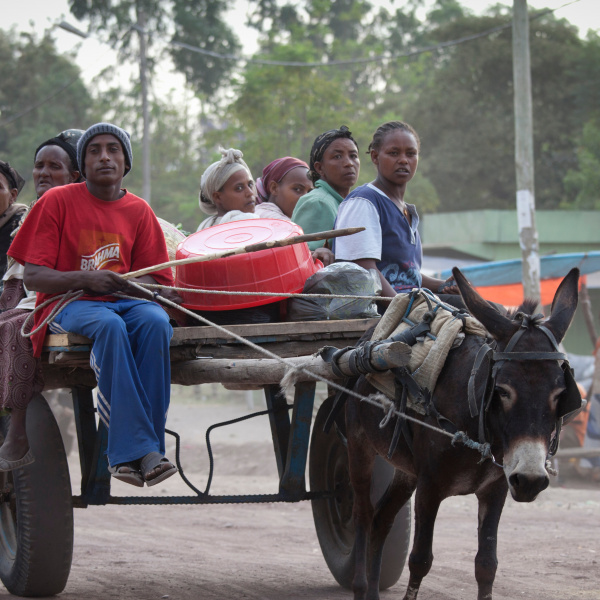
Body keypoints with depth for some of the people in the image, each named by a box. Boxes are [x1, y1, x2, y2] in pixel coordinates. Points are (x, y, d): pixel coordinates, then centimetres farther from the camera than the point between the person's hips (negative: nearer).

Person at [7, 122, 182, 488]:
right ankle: (138, 446, -41)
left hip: (123, 300, 3)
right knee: (110, 325, -38)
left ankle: (129, 454, -36)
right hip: (68, 305, -3)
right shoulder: (57, 202, 2)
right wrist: (88, 279, -20)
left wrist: (125, 283, -15)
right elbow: (33, 276, -4)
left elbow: (152, 279, 10)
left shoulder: (139, 211, 11)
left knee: (156, 321, -33)